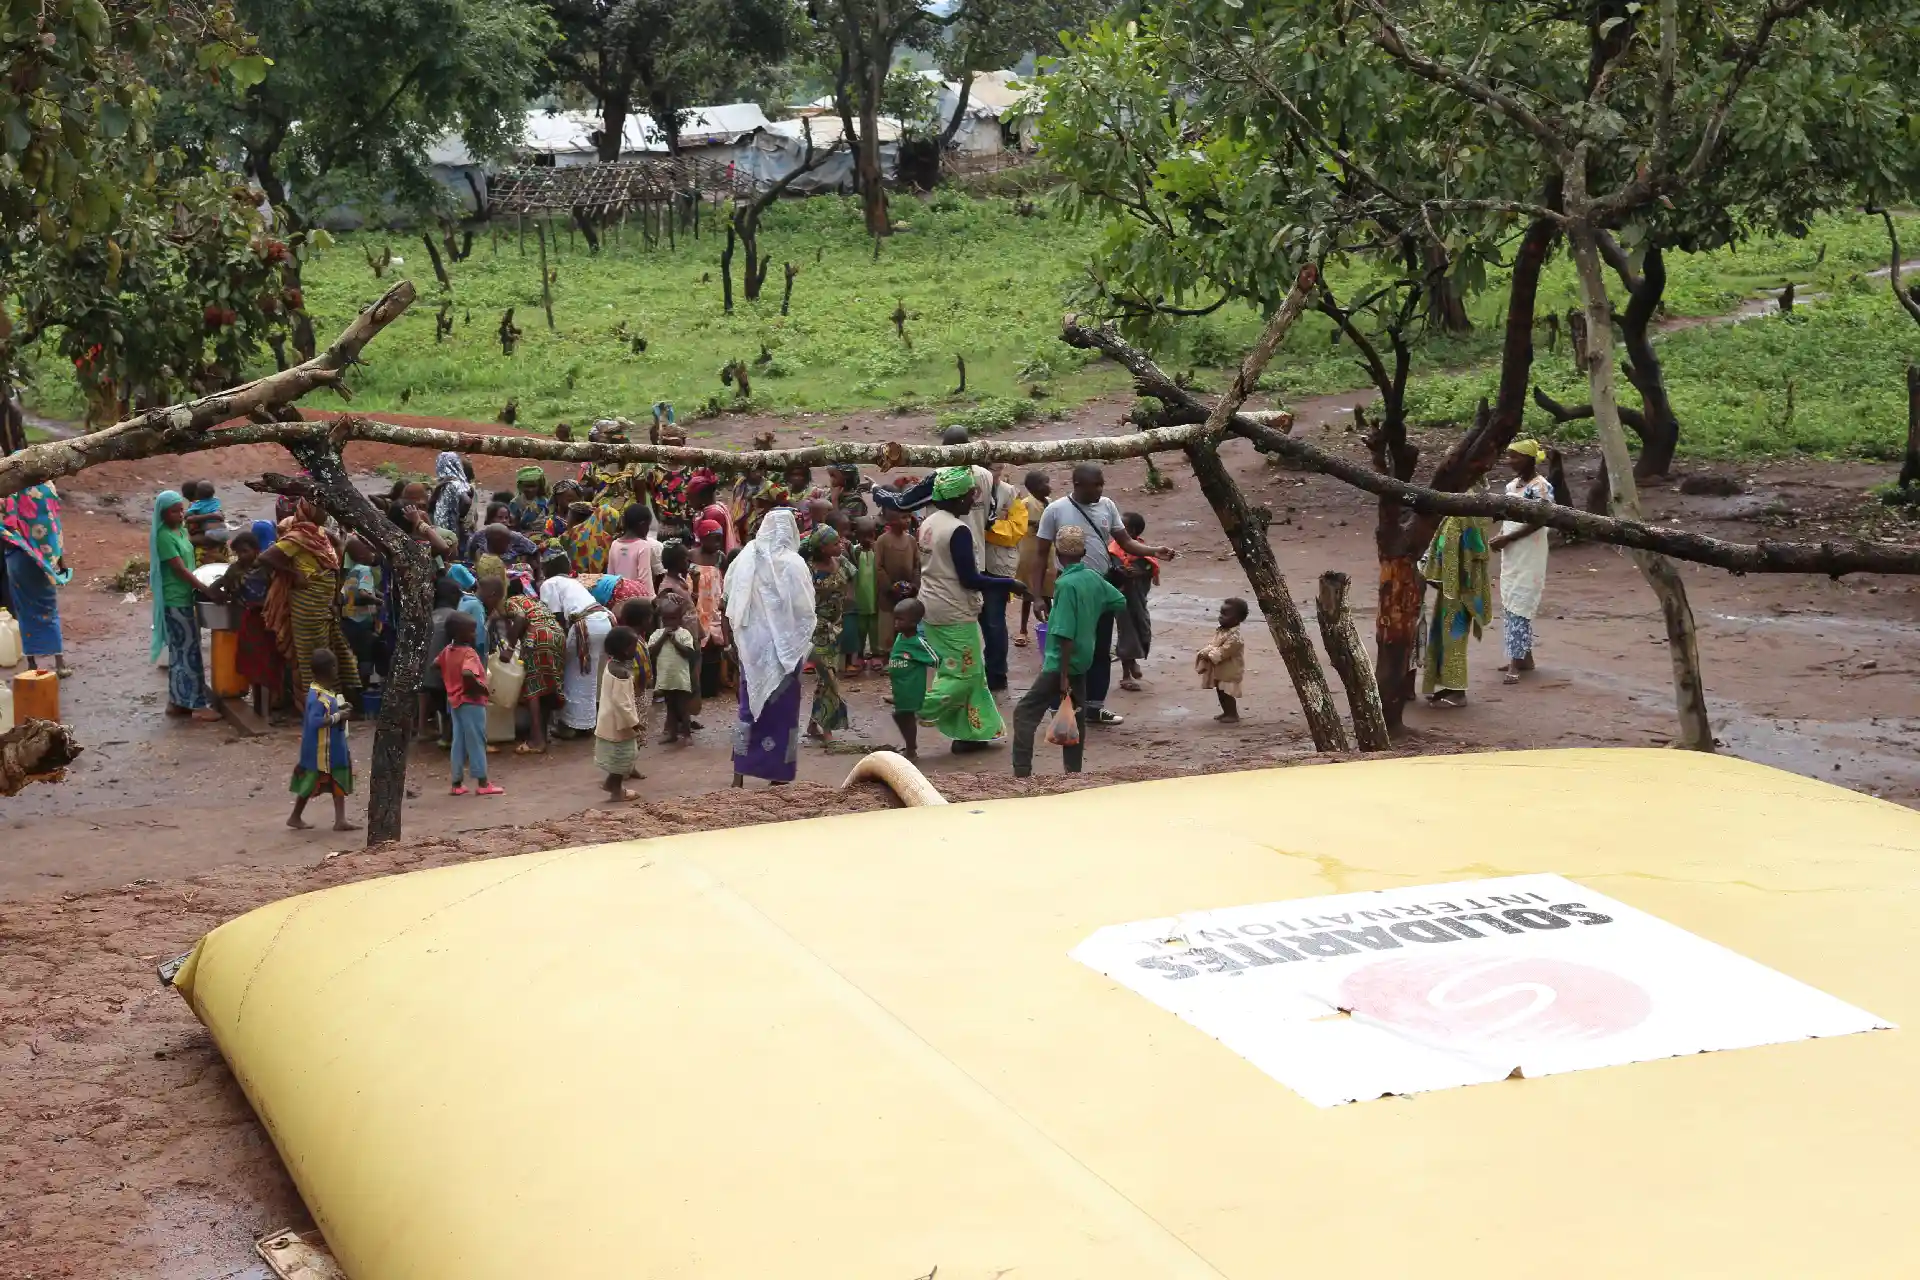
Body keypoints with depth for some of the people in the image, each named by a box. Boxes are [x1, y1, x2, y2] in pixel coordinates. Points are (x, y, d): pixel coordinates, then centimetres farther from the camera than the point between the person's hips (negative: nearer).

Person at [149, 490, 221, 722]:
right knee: (189, 650, -6)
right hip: (175, 601, -9)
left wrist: (198, 588, 6)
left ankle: (177, 702, 19)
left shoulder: (181, 530, 10)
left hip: (183, 598, 9)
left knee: (179, 650, 13)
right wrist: (206, 590, -19)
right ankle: (197, 705, -3)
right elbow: (180, 570, -20)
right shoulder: (163, 536, -17)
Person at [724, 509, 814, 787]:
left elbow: (732, 607, 2)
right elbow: (805, 611, -11)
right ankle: (777, 774, 12)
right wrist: (805, 642, 3)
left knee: (750, 706, 12)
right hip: (783, 647, -3)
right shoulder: (792, 563, -13)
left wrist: (735, 642, 11)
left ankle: (740, 774, 8)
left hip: (751, 646, 3)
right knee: (781, 709, 7)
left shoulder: (746, 558, -2)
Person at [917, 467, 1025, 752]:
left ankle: (969, 732, 16)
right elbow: (970, 580, -19)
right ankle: (918, 710, -11)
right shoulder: (958, 530, -19)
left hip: (932, 609, 9)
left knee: (970, 673, 15)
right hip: (955, 613, -9)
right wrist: (1009, 584, -10)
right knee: (964, 674, -1)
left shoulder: (928, 523, 8)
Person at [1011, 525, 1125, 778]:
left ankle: (1022, 774, -12)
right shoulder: (1093, 578, 2)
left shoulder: (1066, 584, -19)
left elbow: (1066, 635, -22)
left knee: (1025, 713, -6)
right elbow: (1120, 602, 16)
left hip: (1061, 663, -8)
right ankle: (1074, 772, 20)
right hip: (1083, 661, 8)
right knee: (1075, 717, 15)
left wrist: (1063, 676, -21)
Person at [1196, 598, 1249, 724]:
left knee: (1227, 693, -2)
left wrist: (1209, 655, -23)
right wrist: (1205, 653, -5)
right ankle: (1227, 712, 31)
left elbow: (1223, 652, -28)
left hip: (1229, 672, -10)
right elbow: (1213, 646, 12)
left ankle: (1233, 715, 10)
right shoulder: (1221, 631, 7)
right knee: (1220, 692, 18)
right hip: (1219, 670, 10)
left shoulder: (1235, 636, -25)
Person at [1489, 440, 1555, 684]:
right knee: (1511, 606, 10)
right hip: (1511, 555, 8)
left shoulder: (1540, 487, -13)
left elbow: (1538, 522, -18)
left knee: (1518, 608, -11)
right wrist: (1498, 536, -3)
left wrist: (1507, 538, -19)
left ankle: (1515, 664, -12)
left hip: (1529, 556, -8)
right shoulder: (1511, 485, 11)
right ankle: (1525, 657, 19)